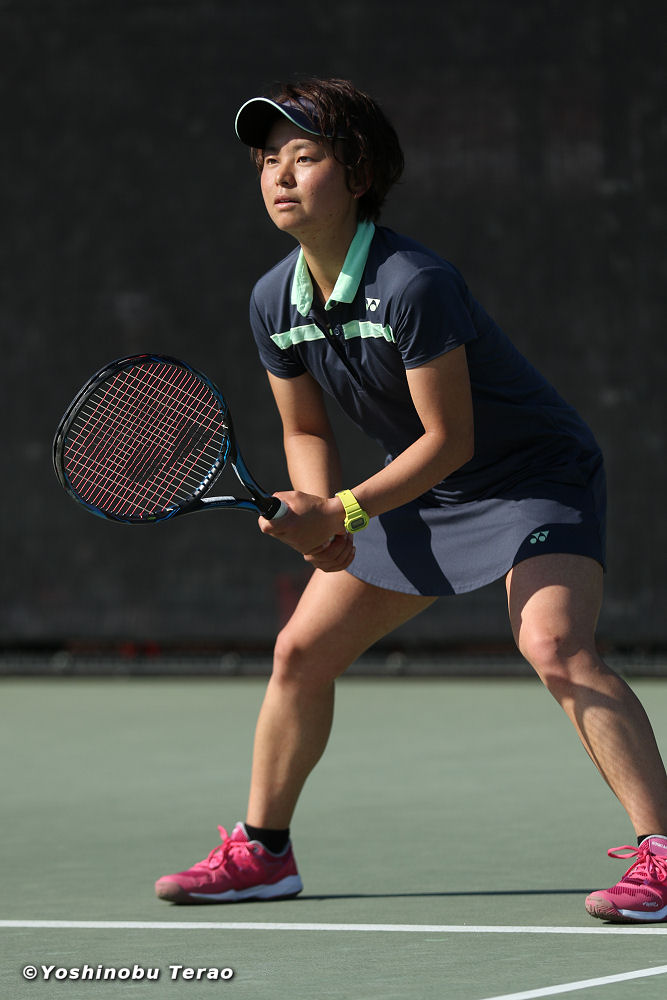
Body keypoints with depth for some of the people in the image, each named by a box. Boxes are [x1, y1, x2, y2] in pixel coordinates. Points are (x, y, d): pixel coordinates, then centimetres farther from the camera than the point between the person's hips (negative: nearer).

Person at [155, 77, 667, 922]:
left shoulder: (413, 285, -29)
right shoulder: (273, 303, -6)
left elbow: (449, 439, -25)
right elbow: (306, 431, 6)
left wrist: (343, 513, -27)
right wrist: (317, 513, -14)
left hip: (535, 474, -8)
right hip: (422, 496, 8)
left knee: (554, 648, -30)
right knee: (300, 651, 7)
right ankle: (261, 851, 23)